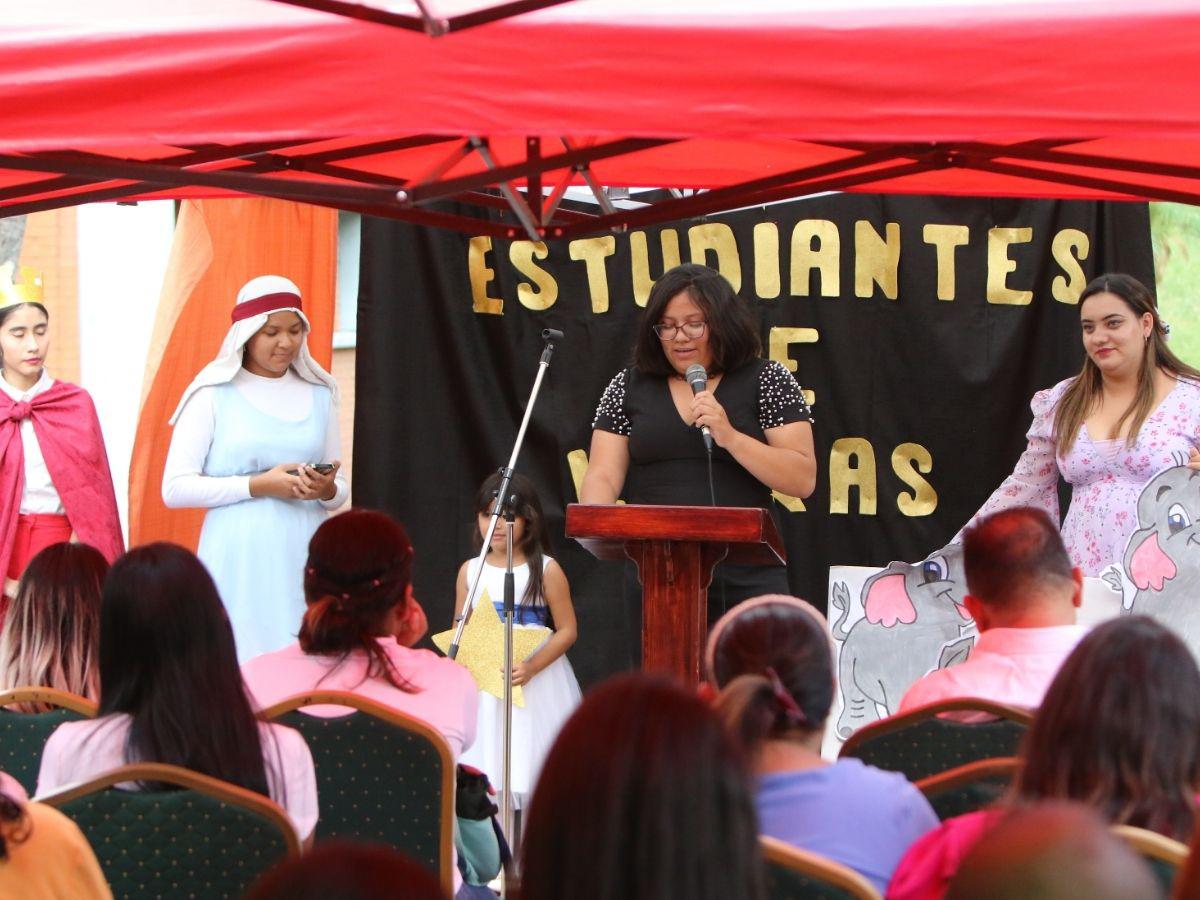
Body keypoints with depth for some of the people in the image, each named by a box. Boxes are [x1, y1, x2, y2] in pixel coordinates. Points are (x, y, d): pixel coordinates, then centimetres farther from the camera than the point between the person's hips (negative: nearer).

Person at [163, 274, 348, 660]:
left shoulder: (318, 394, 13)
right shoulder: (214, 394, 1)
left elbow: (341, 489, 19)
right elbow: (175, 488, -6)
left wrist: (327, 490, -5)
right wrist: (258, 485, -13)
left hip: (304, 556, 4)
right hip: (239, 560, -3)